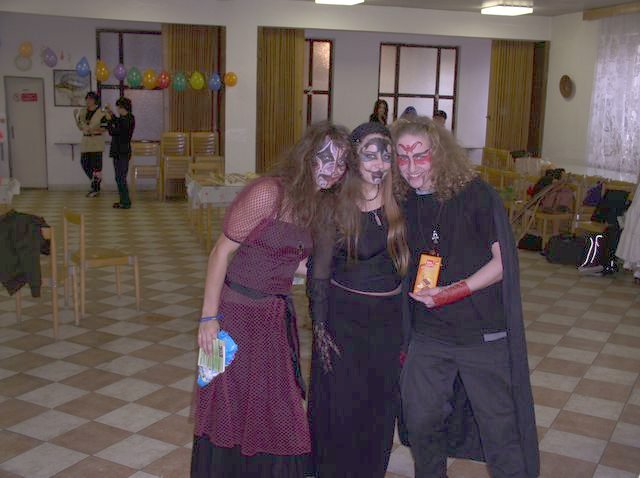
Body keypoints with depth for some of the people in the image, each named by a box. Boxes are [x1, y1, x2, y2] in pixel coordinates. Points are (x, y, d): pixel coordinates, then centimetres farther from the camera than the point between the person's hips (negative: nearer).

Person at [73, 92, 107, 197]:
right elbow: (80, 127, 13)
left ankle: (95, 189, 7)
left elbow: (105, 128, -7)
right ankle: (96, 182, 25)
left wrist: (94, 130, -20)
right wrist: (75, 116, 0)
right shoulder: (82, 112, 10)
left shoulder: (101, 112, -7)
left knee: (96, 165, -3)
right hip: (85, 141, 6)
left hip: (97, 142, -6)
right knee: (84, 164, 6)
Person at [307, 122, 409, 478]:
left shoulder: (400, 203, -2)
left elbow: (411, 260, 6)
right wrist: (320, 328, -8)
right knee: (340, 402, 6)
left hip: (390, 315, 3)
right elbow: (319, 272, -6)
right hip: (343, 314, -3)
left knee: (382, 402, 14)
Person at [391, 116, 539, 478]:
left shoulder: (475, 194, -12)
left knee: (499, 425, 4)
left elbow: (503, 261, -12)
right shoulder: (403, 203, 2)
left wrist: (451, 293, -20)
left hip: (483, 334, -4)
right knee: (419, 420, 15)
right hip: (427, 334, 5)